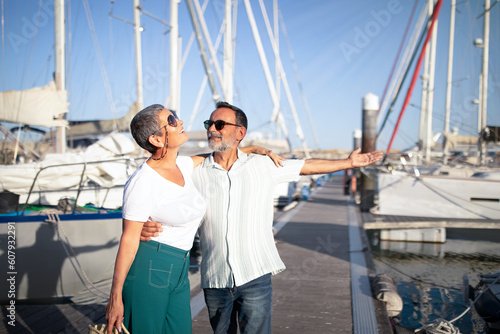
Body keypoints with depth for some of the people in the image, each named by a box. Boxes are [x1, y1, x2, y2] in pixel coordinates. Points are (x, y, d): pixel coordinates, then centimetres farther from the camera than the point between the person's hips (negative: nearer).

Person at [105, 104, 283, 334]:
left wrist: (257, 149, 16)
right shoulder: (141, 183, -17)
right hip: (147, 267, -7)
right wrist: (115, 297, -13)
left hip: (179, 271, 7)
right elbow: (129, 239, -15)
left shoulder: (183, 166, 3)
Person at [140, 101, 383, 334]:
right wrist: (146, 226, -19)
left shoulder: (263, 166, 4)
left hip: (255, 276, -1)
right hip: (214, 281, 1)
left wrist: (348, 163, 17)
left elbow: (307, 166, 14)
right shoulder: (195, 173, 2)